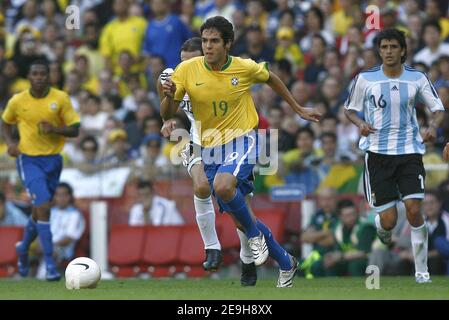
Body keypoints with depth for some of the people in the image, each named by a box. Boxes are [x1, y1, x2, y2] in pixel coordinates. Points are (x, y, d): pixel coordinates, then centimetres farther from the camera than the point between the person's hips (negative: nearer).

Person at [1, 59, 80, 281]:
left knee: (39, 211, 14)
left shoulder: (60, 98, -3)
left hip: (53, 160, 2)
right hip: (29, 160, -2)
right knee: (43, 208, -18)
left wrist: (55, 129, -20)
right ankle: (50, 264, -16)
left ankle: (24, 248, 44)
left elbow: (74, 129, -1)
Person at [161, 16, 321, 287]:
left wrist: (298, 109, 20)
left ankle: (255, 234, -9)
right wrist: (169, 96, -28)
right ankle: (286, 263, 29)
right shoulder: (188, 70, -8)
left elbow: (271, 78, 13)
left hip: (242, 141, -4)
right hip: (210, 148, 4)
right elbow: (167, 115, -5)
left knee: (223, 186, -35)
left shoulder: (245, 68, -10)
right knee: (240, 218, 9)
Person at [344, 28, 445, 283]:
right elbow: (351, 109, 10)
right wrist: (360, 124, -11)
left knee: (414, 211, -13)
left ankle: (422, 270, 0)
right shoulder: (365, 79, -1)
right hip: (378, 153, 0)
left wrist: (434, 127, -15)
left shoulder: (417, 78, 0)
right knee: (389, 220, -4)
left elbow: (438, 108, 6)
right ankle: (382, 229, 36)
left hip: (410, 151, 0)